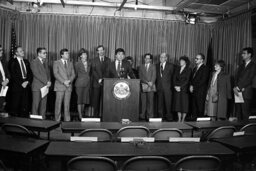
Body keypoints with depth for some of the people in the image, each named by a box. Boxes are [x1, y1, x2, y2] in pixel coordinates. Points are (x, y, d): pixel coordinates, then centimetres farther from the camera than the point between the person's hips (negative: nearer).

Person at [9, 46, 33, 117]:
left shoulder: (26, 62, 17)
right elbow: (13, 75, -7)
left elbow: (30, 74, 13)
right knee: (15, 106, -2)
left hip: (26, 86, 4)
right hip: (16, 87, -4)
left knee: (25, 106, 1)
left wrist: (27, 82, -4)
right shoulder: (13, 62, 1)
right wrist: (21, 83, -12)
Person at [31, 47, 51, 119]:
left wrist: (49, 81, 1)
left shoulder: (44, 62, 17)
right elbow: (36, 74, -14)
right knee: (36, 105, -2)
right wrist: (46, 82, -14)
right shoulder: (34, 62, -6)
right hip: (37, 87, -6)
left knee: (43, 105, 6)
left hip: (45, 86, 7)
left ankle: (43, 119, 11)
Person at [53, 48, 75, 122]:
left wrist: (69, 81, -8)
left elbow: (73, 74, 11)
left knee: (67, 104, 4)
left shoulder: (70, 63, 17)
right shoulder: (56, 63, 4)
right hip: (60, 86, -3)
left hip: (69, 86, 4)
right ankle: (57, 120, 4)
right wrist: (63, 82, -15)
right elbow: (56, 74, -6)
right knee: (58, 103, -2)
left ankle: (67, 120, 8)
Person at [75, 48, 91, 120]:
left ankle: (82, 113, 15)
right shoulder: (77, 64, -3)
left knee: (84, 99, 6)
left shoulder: (89, 64, 10)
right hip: (80, 83, -5)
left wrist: (88, 79, 12)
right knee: (79, 100, -3)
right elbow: (75, 74, 3)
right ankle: (80, 116, 1)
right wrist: (80, 79, 6)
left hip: (87, 84, 5)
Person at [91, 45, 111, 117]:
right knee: (96, 100, -1)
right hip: (96, 83, 0)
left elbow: (108, 71, 3)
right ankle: (96, 115, 6)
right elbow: (93, 71, 0)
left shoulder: (108, 60, 11)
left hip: (105, 82, 0)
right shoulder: (94, 60, 10)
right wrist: (98, 79, -13)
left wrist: (103, 79, -11)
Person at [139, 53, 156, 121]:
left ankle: (150, 116, 0)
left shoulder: (153, 66, 13)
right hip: (143, 86, 1)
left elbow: (154, 76, 3)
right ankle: (142, 115, 2)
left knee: (150, 101, -3)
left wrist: (151, 83, -13)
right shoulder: (141, 67, 15)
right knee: (143, 102, -2)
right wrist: (147, 82, -8)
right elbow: (140, 76, 5)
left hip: (151, 86, -1)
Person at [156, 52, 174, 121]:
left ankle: (169, 117, 6)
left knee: (168, 102, -2)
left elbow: (172, 76, 7)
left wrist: (171, 85, 3)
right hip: (159, 87, 2)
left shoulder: (170, 66, 5)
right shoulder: (157, 66, 12)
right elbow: (156, 76, 12)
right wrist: (156, 85, 2)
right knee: (160, 102, 3)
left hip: (167, 87, -2)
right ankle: (160, 117, 10)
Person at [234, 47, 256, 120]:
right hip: (237, 92, 6)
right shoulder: (241, 66, 19)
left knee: (245, 113, -4)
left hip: (246, 92, -5)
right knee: (238, 113, 4)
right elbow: (236, 77, 10)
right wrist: (235, 87, -7)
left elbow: (249, 79, -10)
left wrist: (239, 88, -13)